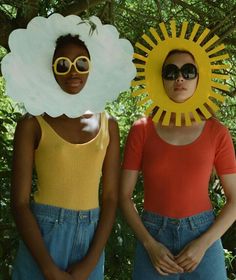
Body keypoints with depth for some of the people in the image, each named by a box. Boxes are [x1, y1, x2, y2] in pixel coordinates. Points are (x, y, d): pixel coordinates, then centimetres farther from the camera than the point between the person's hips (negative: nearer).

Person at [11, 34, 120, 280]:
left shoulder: (108, 125, 4)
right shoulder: (33, 124, -5)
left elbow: (110, 197, 1)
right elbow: (19, 202, -8)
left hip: (91, 238, 3)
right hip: (41, 236, -3)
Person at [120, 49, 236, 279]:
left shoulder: (216, 132, -1)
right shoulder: (142, 130, -2)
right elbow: (124, 196, 0)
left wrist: (203, 244, -9)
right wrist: (150, 244, -10)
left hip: (202, 237, 0)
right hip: (153, 236, 0)